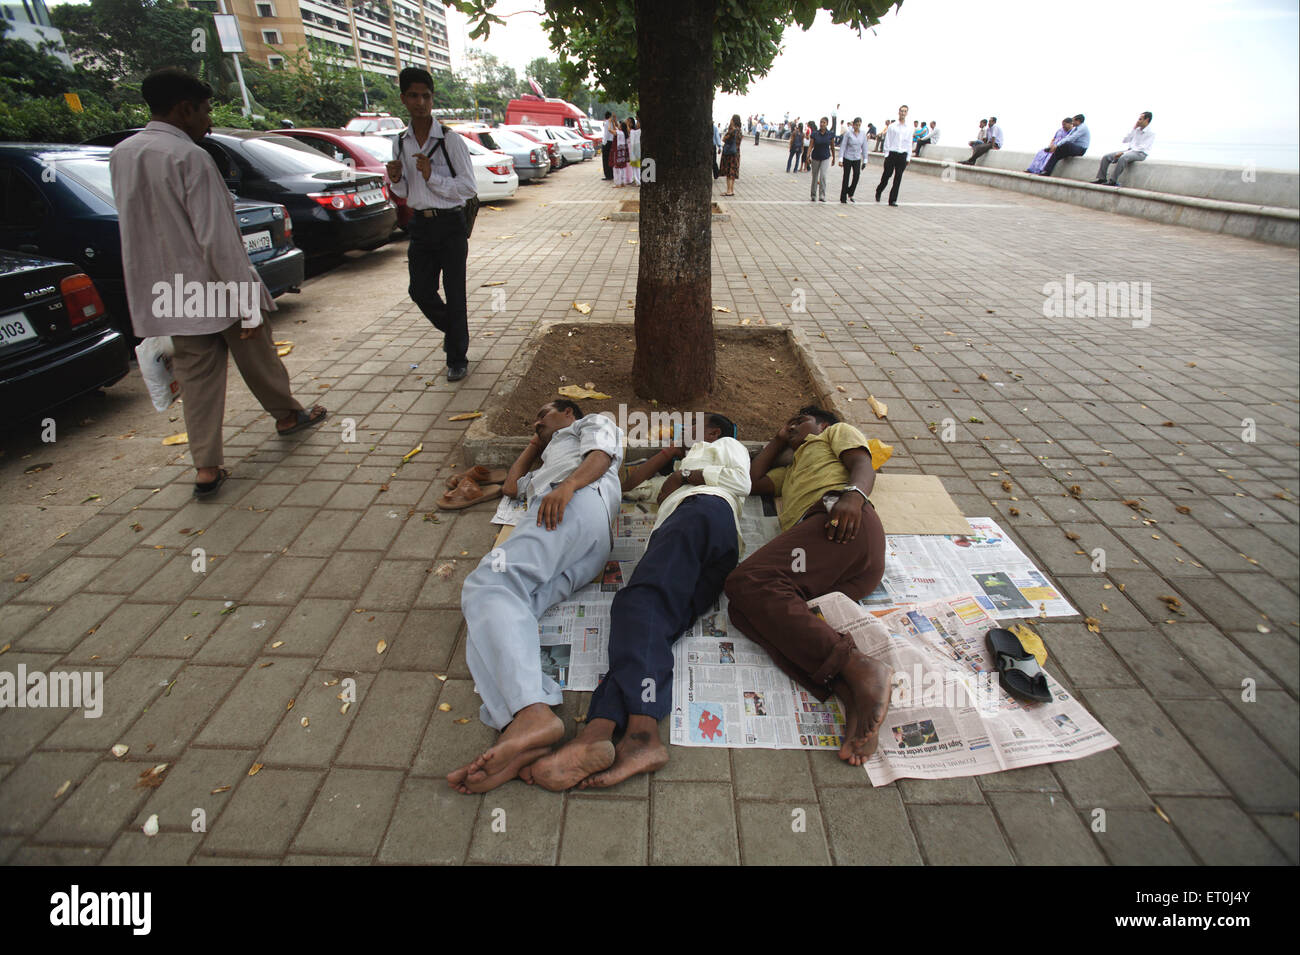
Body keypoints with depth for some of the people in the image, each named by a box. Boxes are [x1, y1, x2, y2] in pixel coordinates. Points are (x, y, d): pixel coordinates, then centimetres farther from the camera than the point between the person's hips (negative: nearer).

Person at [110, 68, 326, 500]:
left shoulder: (120, 155, 7)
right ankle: (287, 414, 38)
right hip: (216, 286, -6)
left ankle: (206, 468, 9)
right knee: (257, 357, 16)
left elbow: (137, 222, 14)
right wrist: (249, 305, -20)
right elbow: (217, 238, -21)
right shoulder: (190, 157, -16)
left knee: (196, 379, 9)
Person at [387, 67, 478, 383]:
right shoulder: (400, 143, 9)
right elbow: (404, 192, 17)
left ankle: (457, 359, 13)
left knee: (454, 294, 0)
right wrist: (396, 179, -5)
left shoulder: (450, 140, -8)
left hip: (450, 224, -5)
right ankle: (451, 330, 36)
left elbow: (469, 188, -10)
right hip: (419, 225, 5)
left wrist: (432, 176, -20)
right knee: (420, 291, 7)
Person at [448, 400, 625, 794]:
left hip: (577, 504, -7)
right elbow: (511, 485, 57)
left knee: (489, 583, -31)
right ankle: (519, 731, -49)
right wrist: (534, 444, 61)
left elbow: (602, 454, 7)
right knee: (500, 607, -21)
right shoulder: (550, 461, 55)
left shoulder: (593, 422, 31)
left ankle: (533, 713, -54)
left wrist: (568, 485, -13)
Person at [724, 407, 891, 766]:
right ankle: (852, 693, -42)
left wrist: (853, 494, -13)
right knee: (741, 608, -22)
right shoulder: (792, 471, 51)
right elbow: (753, 480, 43)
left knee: (747, 581, -29)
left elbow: (864, 466, 11)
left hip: (844, 523, -6)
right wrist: (778, 440, 54)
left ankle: (860, 669, -41)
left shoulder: (838, 432, 31)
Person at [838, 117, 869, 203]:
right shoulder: (848, 133, -5)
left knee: (857, 176, -9)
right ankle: (843, 198, 9)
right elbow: (843, 146, -5)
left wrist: (865, 160, 7)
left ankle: (850, 194, 12)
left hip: (857, 159, 3)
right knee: (846, 177, 1)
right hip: (847, 158, -3)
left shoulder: (863, 134, 4)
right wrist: (840, 159, -11)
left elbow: (864, 147, 9)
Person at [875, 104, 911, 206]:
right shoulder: (892, 127, 3)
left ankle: (893, 200, 2)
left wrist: (908, 158, 6)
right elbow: (887, 141, 3)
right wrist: (886, 155, -3)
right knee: (887, 175, 1)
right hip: (892, 154, -2)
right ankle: (878, 193, 24)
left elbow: (909, 144, 10)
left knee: (898, 179, 0)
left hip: (902, 155, 2)